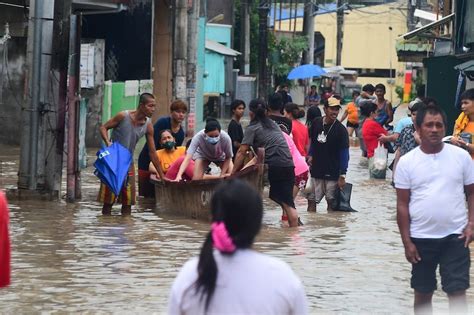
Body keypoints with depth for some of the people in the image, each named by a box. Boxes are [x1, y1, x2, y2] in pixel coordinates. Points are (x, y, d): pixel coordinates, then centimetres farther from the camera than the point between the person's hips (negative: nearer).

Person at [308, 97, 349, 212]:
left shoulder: (341, 130, -10)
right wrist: (311, 155, 5)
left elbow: (344, 154, -10)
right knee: (312, 201, 4)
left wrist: (342, 176, -14)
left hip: (332, 173, -4)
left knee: (331, 202, 3)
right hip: (316, 171, 4)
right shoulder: (316, 123, 2)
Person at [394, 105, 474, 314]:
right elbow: (402, 205, 0)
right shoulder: (407, 162, -2)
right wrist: (407, 242, -4)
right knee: (423, 293, 11)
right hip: (421, 238, 0)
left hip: (455, 236, 0)